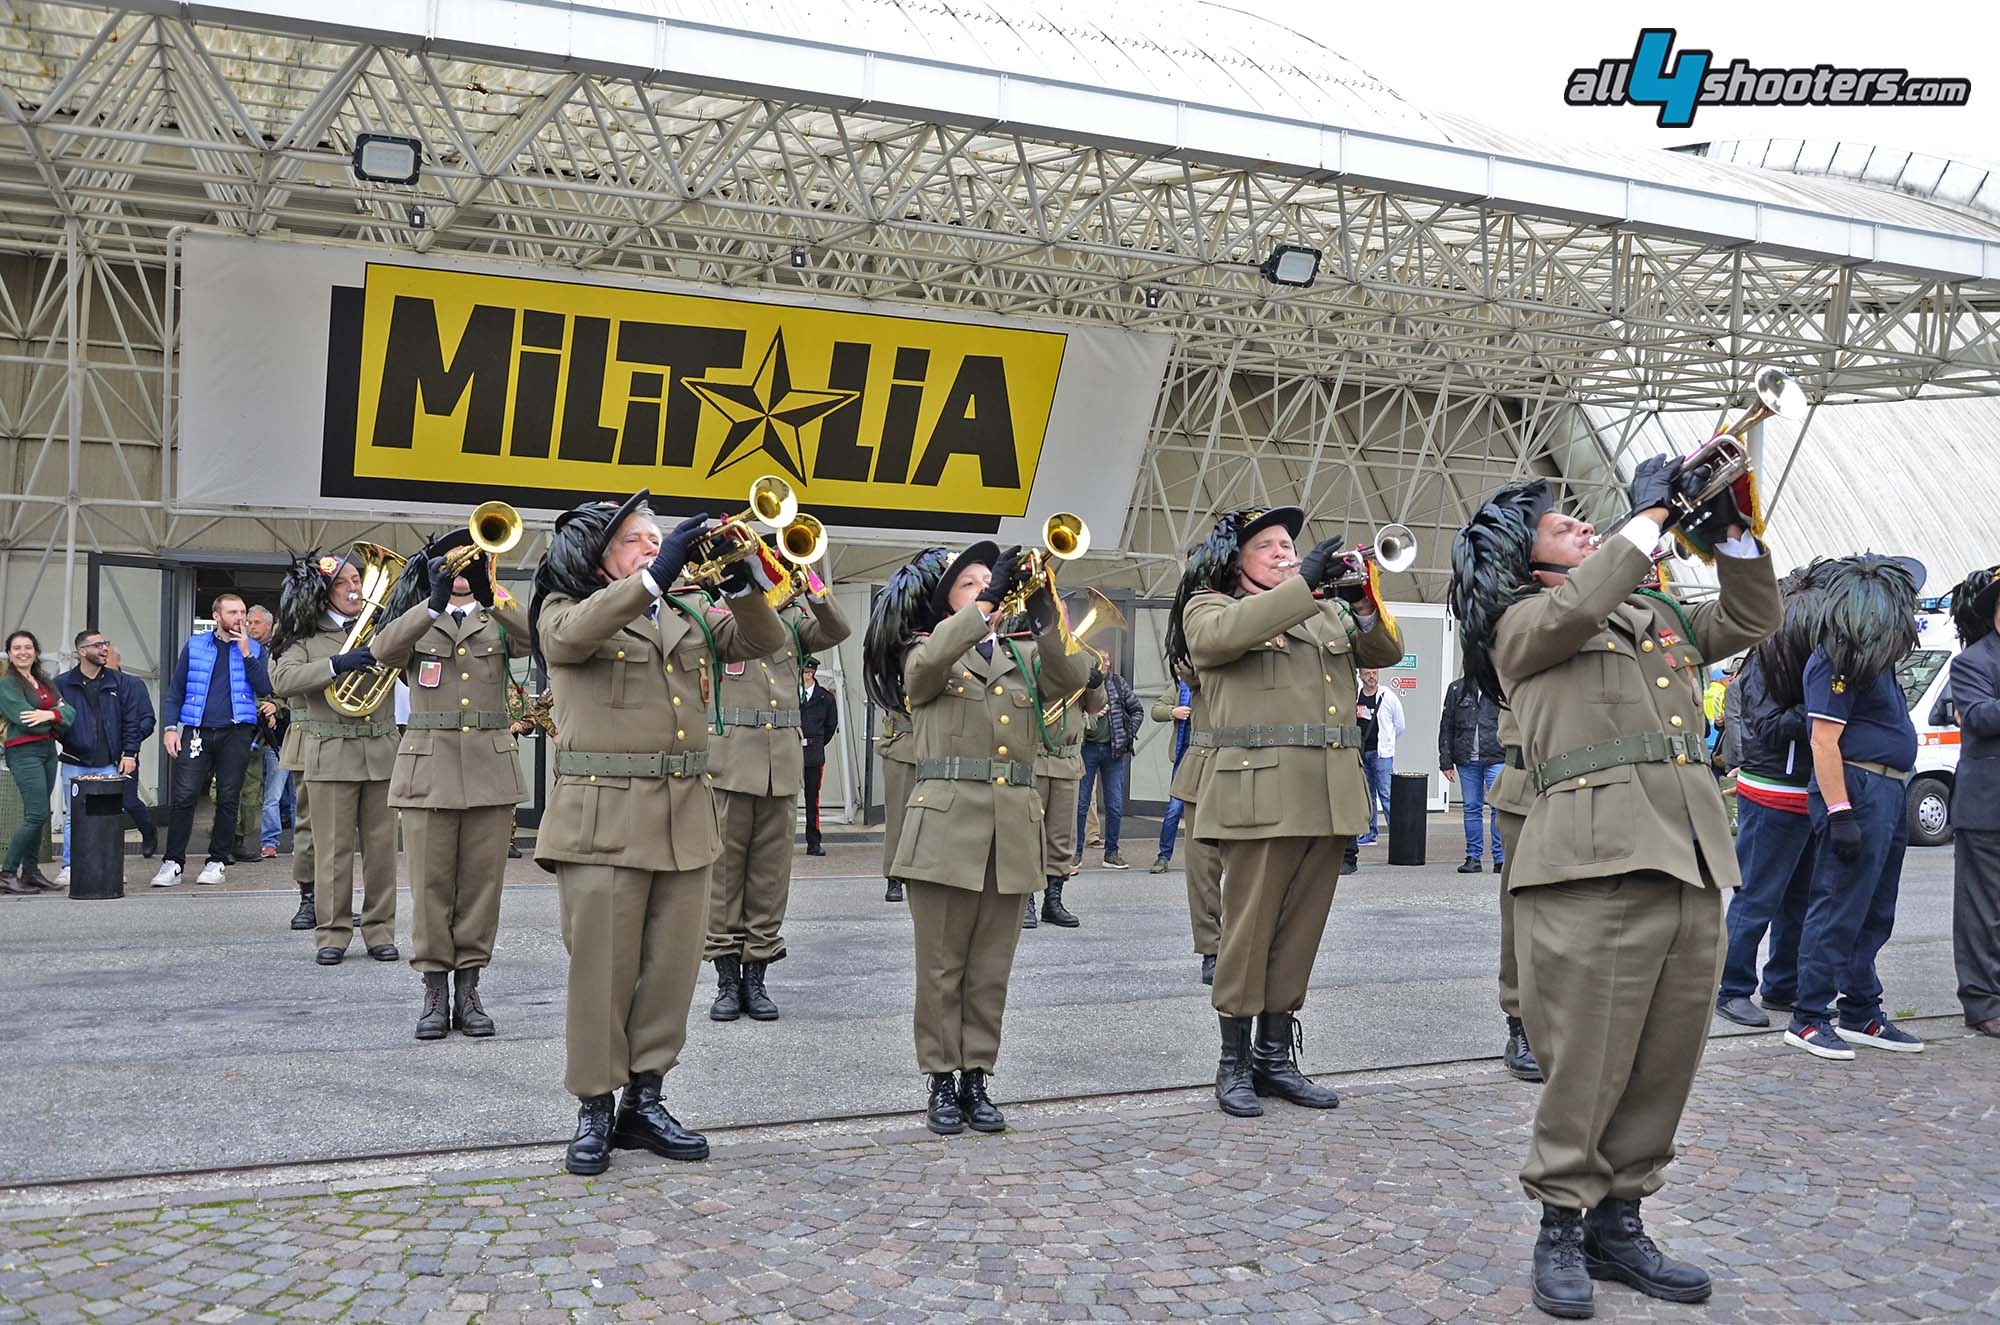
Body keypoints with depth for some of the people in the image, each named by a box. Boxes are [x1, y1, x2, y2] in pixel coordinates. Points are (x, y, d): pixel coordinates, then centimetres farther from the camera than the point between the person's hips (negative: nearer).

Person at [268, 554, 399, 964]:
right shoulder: (306, 636, 3)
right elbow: (282, 679, -12)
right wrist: (336, 665, -23)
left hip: (382, 751, 3)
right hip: (331, 755, -2)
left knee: (382, 846, 5)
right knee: (333, 848, 0)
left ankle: (380, 931, 13)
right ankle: (332, 934, 8)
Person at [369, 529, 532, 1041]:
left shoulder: (498, 622, 11)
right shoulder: (416, 621, 9)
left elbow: (534, 637, -12)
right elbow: (383, 650, -14)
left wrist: (490, 592, -24)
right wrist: (434, 602, -26)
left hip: (490, 767, 1)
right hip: (429, 766, -1)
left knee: (481, 883, 3)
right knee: (431, 885, 0)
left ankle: (468, 990, 12)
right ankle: (435, 992, 8)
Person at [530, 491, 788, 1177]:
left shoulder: (691, 614, 17)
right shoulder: (565, 610, 3)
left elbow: (765, 642, 5)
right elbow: (573, 634, -21)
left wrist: (744, 585, -14)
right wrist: (654, 578, -30)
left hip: (685, 814, 5)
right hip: (604, 814, -5)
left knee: (673, 965, 8)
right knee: (602, 967, -2)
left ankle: (644, 1101, 20)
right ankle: (594, 1110, 10)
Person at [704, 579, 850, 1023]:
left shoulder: (791, 618, 14)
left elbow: (837, 630, -1)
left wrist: (811, 588, -13)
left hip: (783, 761, 3)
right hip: (729, 758, -3)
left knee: (771, 868, 5)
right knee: (725, 864, 0)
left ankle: (755, 974, 13)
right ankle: (726, 978, 8)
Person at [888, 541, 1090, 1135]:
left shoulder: (1025, 657, 16)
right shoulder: (929, 657, 8)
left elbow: (1072, 676, -4)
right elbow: (926, 662, -18)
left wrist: (1043, 611, -18)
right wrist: (988, 601, -22)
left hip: (1012, 828, 3)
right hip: (947, 823, -3)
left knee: (991, 968, 7)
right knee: (941, 965, 1)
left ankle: (976, 1077, 15)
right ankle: (941, 1081, 9)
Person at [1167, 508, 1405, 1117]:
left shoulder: (1326, 611, 22)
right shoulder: (1209, 608, 5)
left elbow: (1384, 652, 15)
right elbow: (1226, 633, -18)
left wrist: (1365, 601, -4)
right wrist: (1303, 583, -18)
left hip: (1328, 795, 5)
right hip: (1260, 792, -5)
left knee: (1300, 931, 9)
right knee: (1249, 929, -2)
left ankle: (1275, 1056, 18)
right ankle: (1234, 1062, 8)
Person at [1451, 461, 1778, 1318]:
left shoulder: (1658, 615, 24)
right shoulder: (1523, 627, 3)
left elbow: (1752, 620, 27)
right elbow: (1579, 606, -17)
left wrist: (1728, 532, 14)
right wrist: (1650, 513, -7)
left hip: (1691, 865, 7)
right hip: (1595, 864, -7)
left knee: (1664, 1067, 9)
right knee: (1587, 1067, -3)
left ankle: (1618, 1223, 22)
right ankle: (1561, 1230, 12)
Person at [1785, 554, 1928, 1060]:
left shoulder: (1873, 656, 15)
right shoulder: (1837, 661, -14)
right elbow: (1824, 740, -20)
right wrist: (1840, 814, -25)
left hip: (1889, 794, 10)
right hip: (1857, 790, -10)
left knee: (1874, 916, 14)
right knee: (1840, 911, -7)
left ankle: (1862, 1014, 23)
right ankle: (1807, 1019, -1)